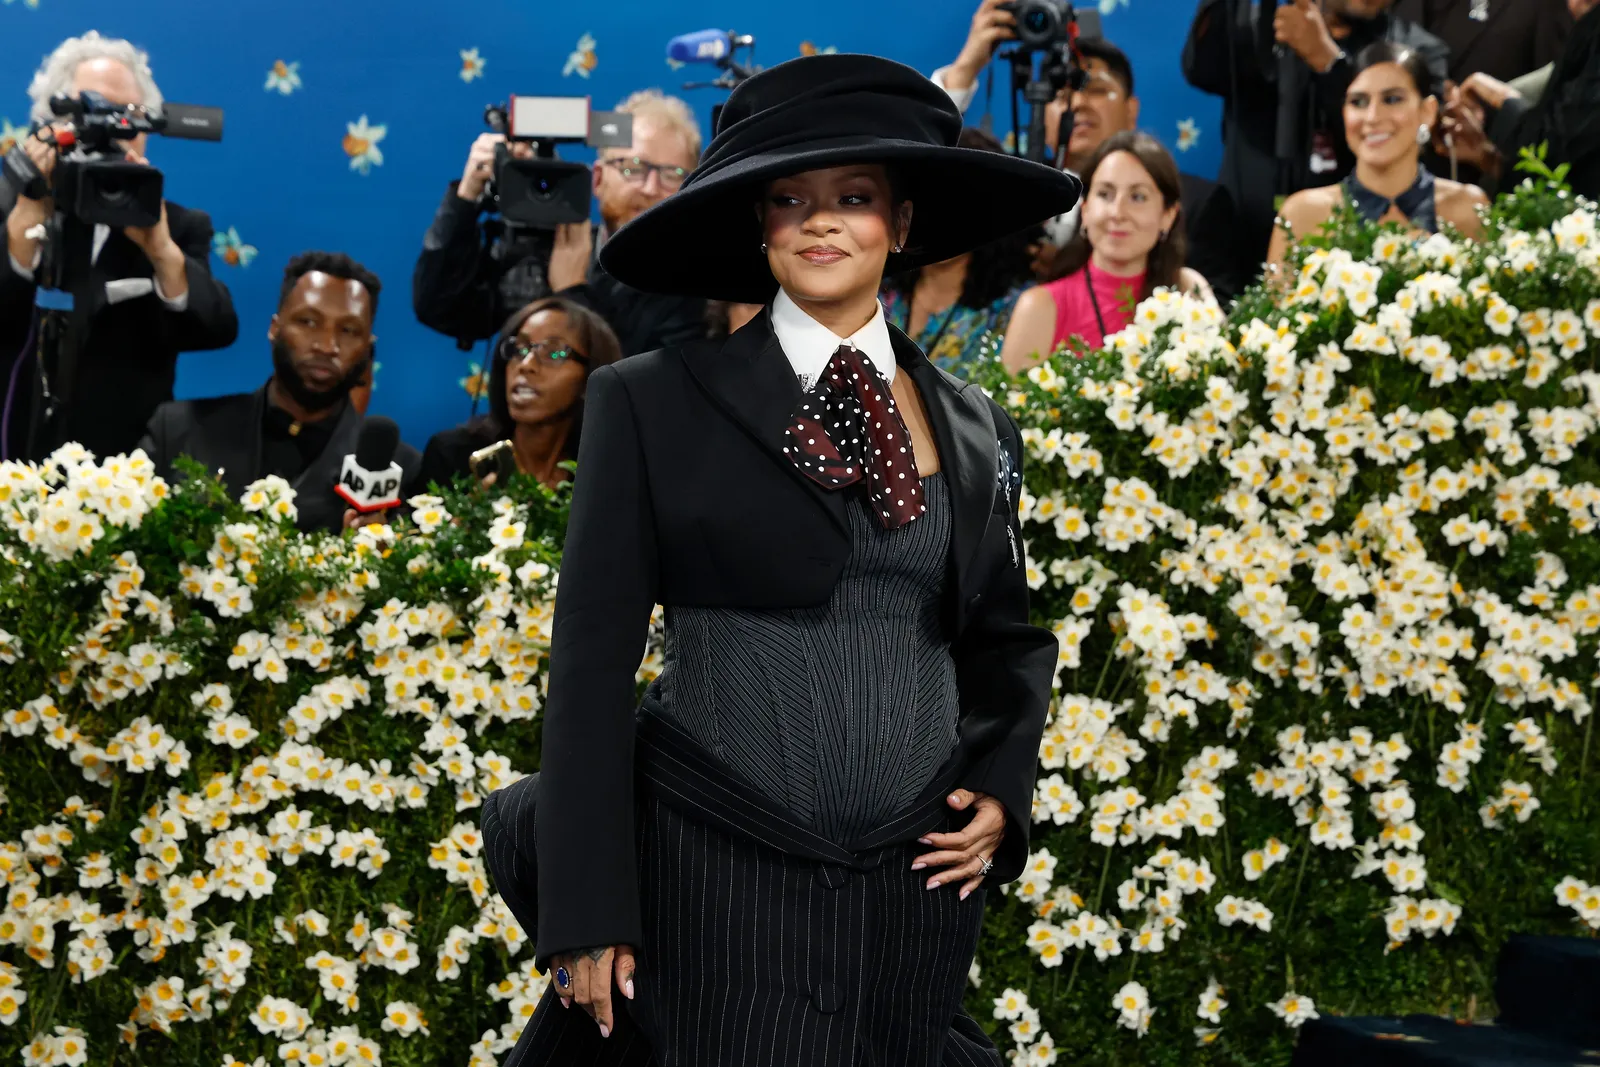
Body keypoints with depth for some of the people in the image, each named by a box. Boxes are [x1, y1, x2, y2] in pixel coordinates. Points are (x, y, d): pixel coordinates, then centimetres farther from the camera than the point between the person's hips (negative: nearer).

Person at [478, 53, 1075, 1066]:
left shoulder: (974, 429, 9)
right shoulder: (656, 402, -2)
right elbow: (593, 660, -4)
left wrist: (1001, 791, 2)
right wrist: (584, 915, -9)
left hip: (918, 878, 4)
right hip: (711, 880, -3)